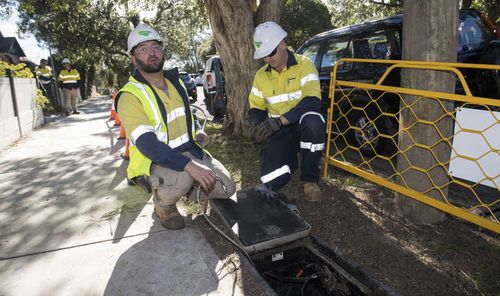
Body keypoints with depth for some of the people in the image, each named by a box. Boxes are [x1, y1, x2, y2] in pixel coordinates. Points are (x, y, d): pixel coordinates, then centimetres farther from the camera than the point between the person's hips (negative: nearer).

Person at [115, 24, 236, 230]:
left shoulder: (174, 82, 6)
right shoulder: (130, 96, -17)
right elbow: (147, 144, -28)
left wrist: (197, 130, 2)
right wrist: (189, 165, -39)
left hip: (189, 150, 7)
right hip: (154, 161, -6)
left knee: (227, 188, -3)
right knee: (182, 177, -39)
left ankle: (183, 189, 20)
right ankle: (163, 204, -3)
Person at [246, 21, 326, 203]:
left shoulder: (304, 66, -12)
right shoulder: (261, 75, 3)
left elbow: (313, 102, -25)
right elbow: (256, 108, 10)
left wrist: (278, 120, -35)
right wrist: (254, 125, -15)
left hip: (303, 125, -3)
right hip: (279, 132, 3)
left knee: (312, 121, -41)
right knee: (271, 178, -20)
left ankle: (310, 178, -17)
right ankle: (292, 156, 18)